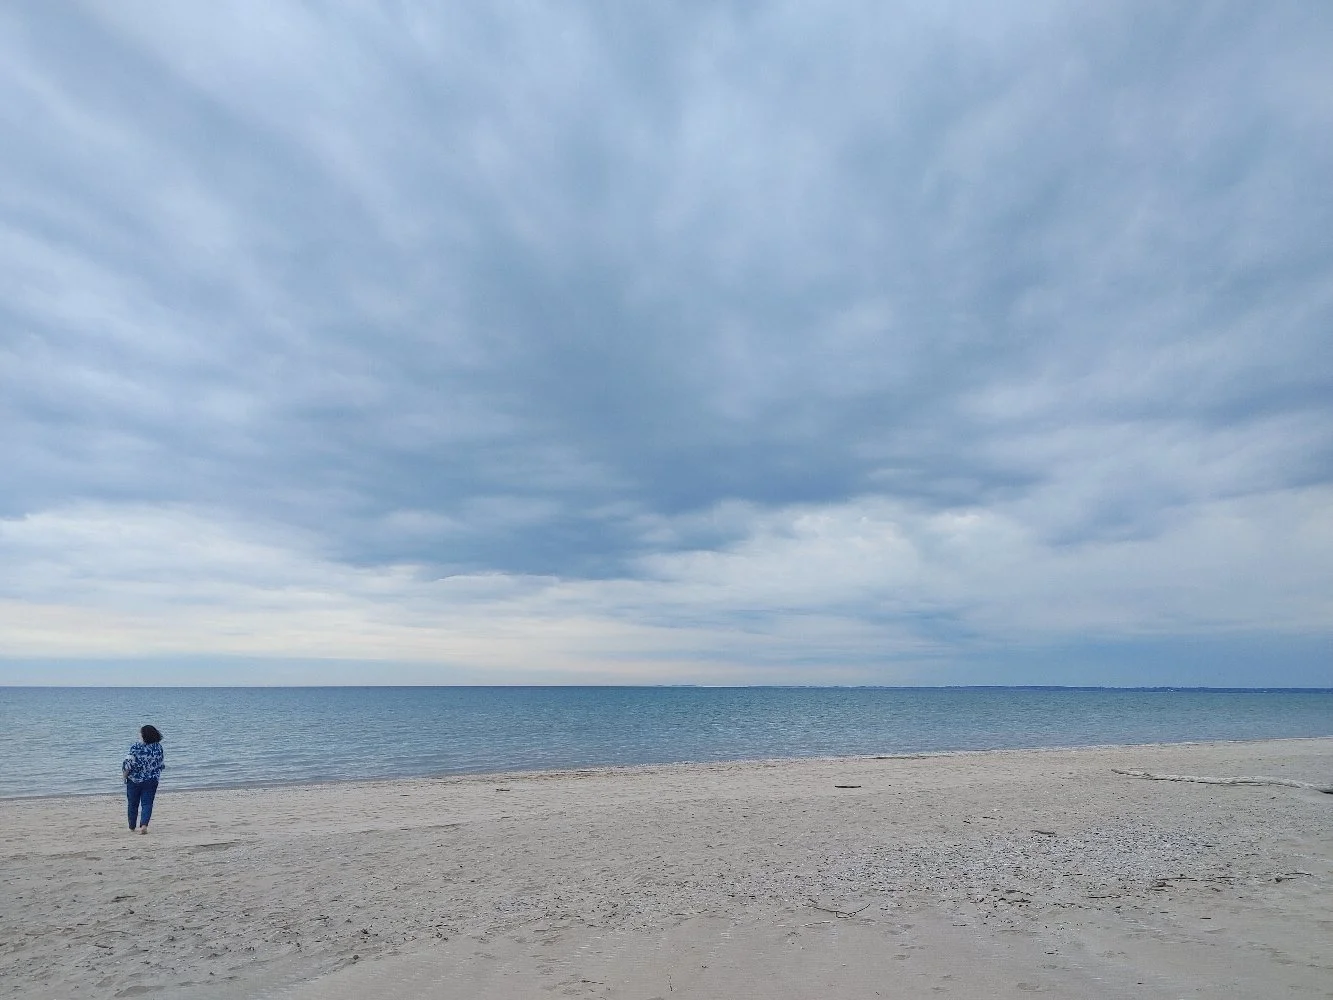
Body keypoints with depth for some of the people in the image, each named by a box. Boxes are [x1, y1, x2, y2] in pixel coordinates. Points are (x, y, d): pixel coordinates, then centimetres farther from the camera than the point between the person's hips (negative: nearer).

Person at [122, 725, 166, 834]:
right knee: (147, 803, 4)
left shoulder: (136, 748, -14)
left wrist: (125, 776, 1)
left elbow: (128, 763, -16)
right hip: (151, 781, 2)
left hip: (134, 780, -2)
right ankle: (144, 825, -14)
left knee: (133, 804, 14)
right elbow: (162, 765, 4)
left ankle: (132, 827, 26)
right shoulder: (158, 747, -3)